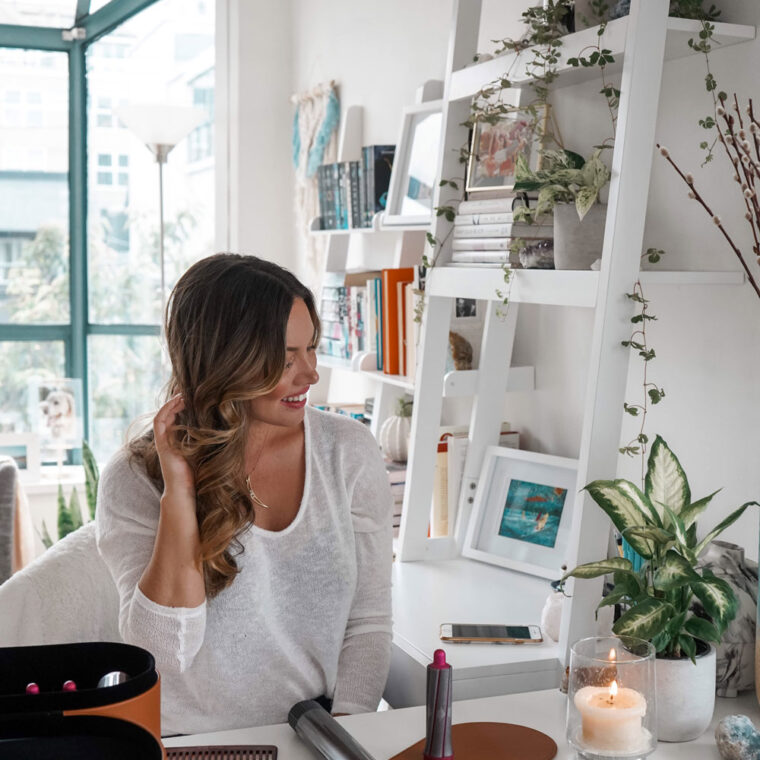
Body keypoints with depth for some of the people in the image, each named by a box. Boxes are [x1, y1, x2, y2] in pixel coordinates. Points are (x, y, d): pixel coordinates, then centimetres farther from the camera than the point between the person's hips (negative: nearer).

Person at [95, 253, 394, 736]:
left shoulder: (350, 451, 1)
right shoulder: (135, 479, -5)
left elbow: (369, 622, 2)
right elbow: (166, 651, -13)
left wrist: (346, 725, -11)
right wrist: (179, 493, -18)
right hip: (190, 742, -2)